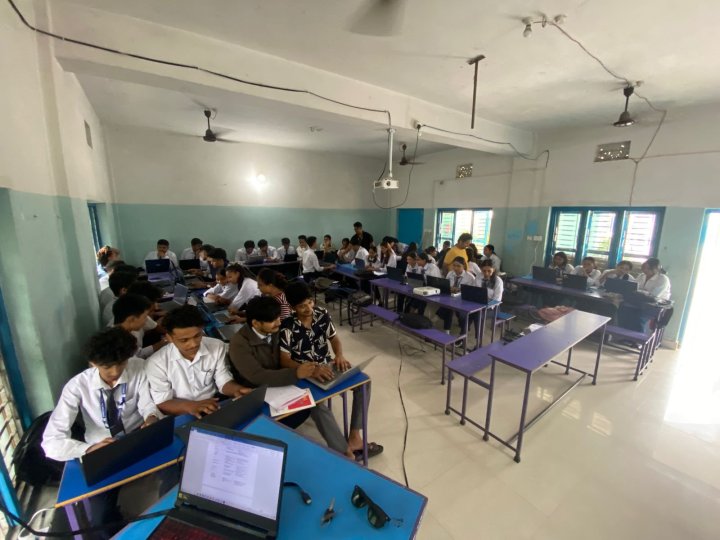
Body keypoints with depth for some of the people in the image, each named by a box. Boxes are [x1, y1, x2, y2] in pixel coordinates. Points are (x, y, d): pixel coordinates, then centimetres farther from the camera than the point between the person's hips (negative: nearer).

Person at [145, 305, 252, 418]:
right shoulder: (156, 363, -11)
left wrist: (236, 389, -22)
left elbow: (224, 382, 0)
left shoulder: (217, 347, -5)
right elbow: (161, 404, -8)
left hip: (214, 410, 2)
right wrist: (189, 406, -27)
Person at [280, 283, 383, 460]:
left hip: (327, 365, 5)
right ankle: (345, 452, -17)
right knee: (316, 406, -33)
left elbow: (334, 338, 5)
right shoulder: (287, 327, -19)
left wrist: (339, 355, -16)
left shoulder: (322, 313, -6)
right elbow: (284, 360, -20)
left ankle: (354, 437, -4)